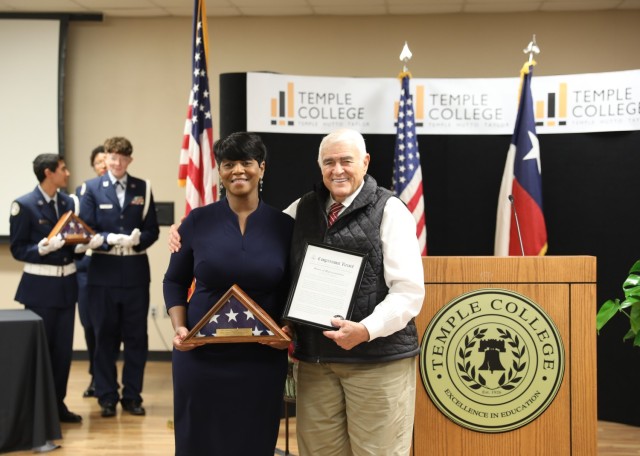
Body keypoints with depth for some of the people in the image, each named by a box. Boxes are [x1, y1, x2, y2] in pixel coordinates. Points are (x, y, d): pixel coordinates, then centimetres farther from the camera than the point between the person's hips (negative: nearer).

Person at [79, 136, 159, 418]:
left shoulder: (142, 188, 7)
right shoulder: (92, 188, 3)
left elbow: (152, 230, 5)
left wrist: (137, 239, -16)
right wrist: (111, 239, -19)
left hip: (136, 271, 1)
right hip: (104, 272, -1)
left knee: (136, 337, 5)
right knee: (105, 337, 5)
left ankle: (132, 396, 16)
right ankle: (107, 398, 14)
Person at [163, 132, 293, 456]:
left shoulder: (283, 226, 1)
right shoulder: (198, 221, 0)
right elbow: (175, 281, 9)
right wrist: (179, 328, -6)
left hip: (262, 360, 1)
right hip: (201, 356, 0)